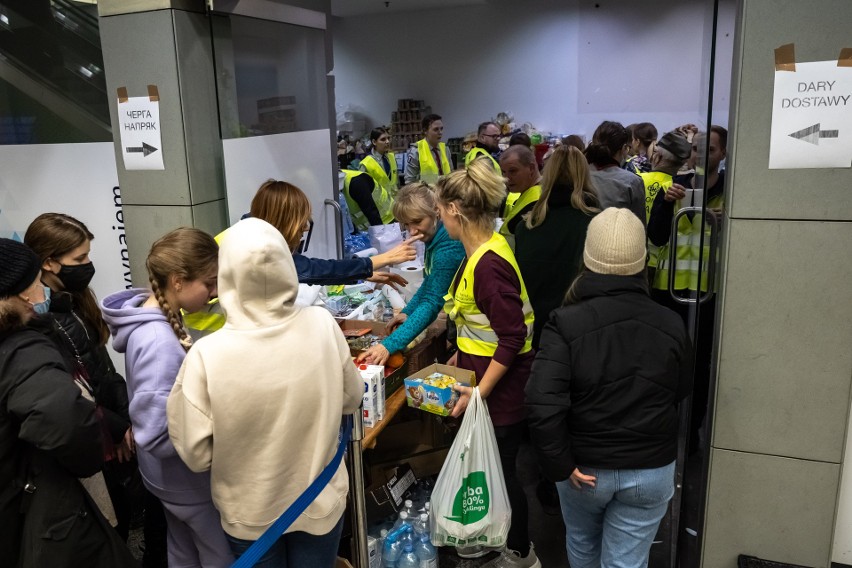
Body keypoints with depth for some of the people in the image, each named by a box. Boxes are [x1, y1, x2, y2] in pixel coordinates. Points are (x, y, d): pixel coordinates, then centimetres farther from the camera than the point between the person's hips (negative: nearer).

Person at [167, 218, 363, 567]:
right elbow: (351, 399, -4)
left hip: (250, 513, -1)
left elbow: (196, 454, -16)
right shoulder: (322, 326, -20)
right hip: (320, 502, 1)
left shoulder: (208, 355, -27)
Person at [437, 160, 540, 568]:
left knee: (500, 468, 8)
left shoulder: (489, 264, -27)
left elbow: (513, 339, -27)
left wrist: (479, 392, -23)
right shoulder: (481, 249, 2)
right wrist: (463, 354, 19)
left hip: (501, 385, -9)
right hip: (482, 369, 9)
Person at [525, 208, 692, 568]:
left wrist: (558, 465, -14)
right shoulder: (671, 326, -11)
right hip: (651, 470, 1)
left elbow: (542, 403, -26)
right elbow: (680, 393, 5)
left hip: (585, 467, -1)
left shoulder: (565, 323, -20)